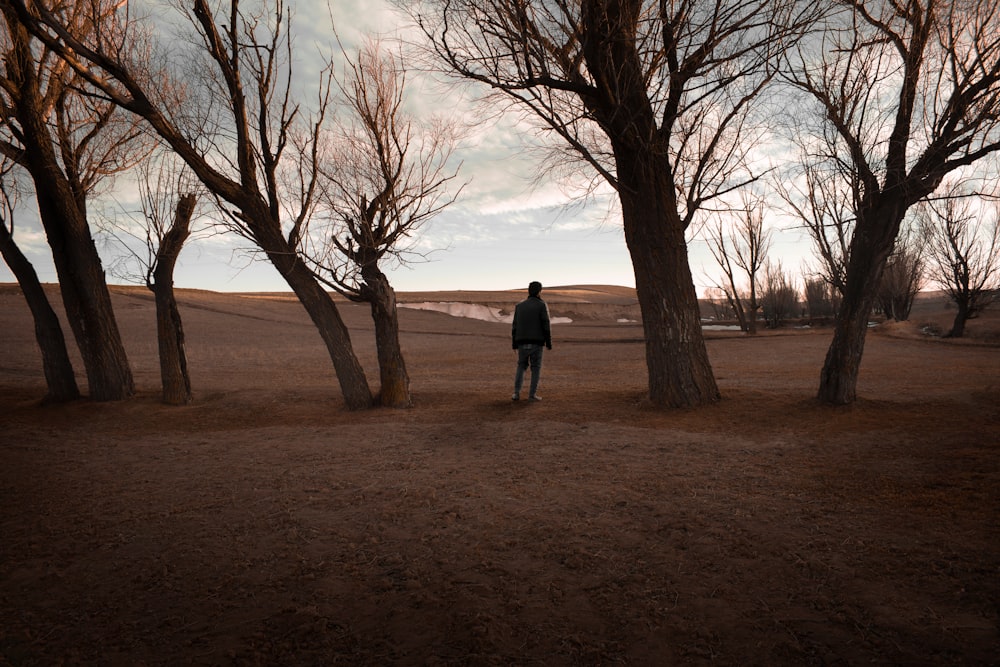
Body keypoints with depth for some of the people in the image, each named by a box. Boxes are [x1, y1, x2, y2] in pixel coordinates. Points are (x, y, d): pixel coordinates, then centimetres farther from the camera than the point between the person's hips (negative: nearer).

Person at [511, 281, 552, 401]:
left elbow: (515, 327, 6)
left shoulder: (519, 306, 7)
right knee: (536, 368, 7)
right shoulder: (542, 305, -5)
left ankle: (516, 393, 6)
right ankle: (532, 394, 5)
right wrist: (549, 343, -2)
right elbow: (545, 326, -10)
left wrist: (514, 344, 12)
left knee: (521, 367, 16)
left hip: (522, 343, 3)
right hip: (536, 343, -3)